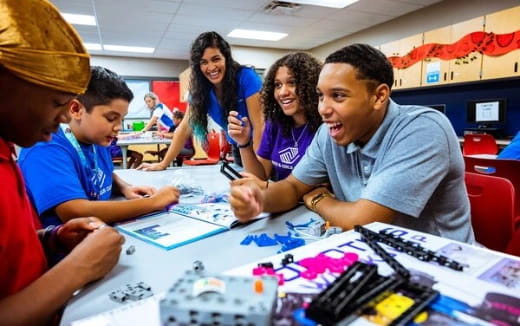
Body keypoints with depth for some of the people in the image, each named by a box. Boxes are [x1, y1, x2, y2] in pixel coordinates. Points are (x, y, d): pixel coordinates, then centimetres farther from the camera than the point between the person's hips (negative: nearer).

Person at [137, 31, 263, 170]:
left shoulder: (246, 77, -22)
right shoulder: (200, 89, -8)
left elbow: (259, 125, -24)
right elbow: (186, 127, -4)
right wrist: (163, 164, -6)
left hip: (260, 149, -4)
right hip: (238, 150, 4)